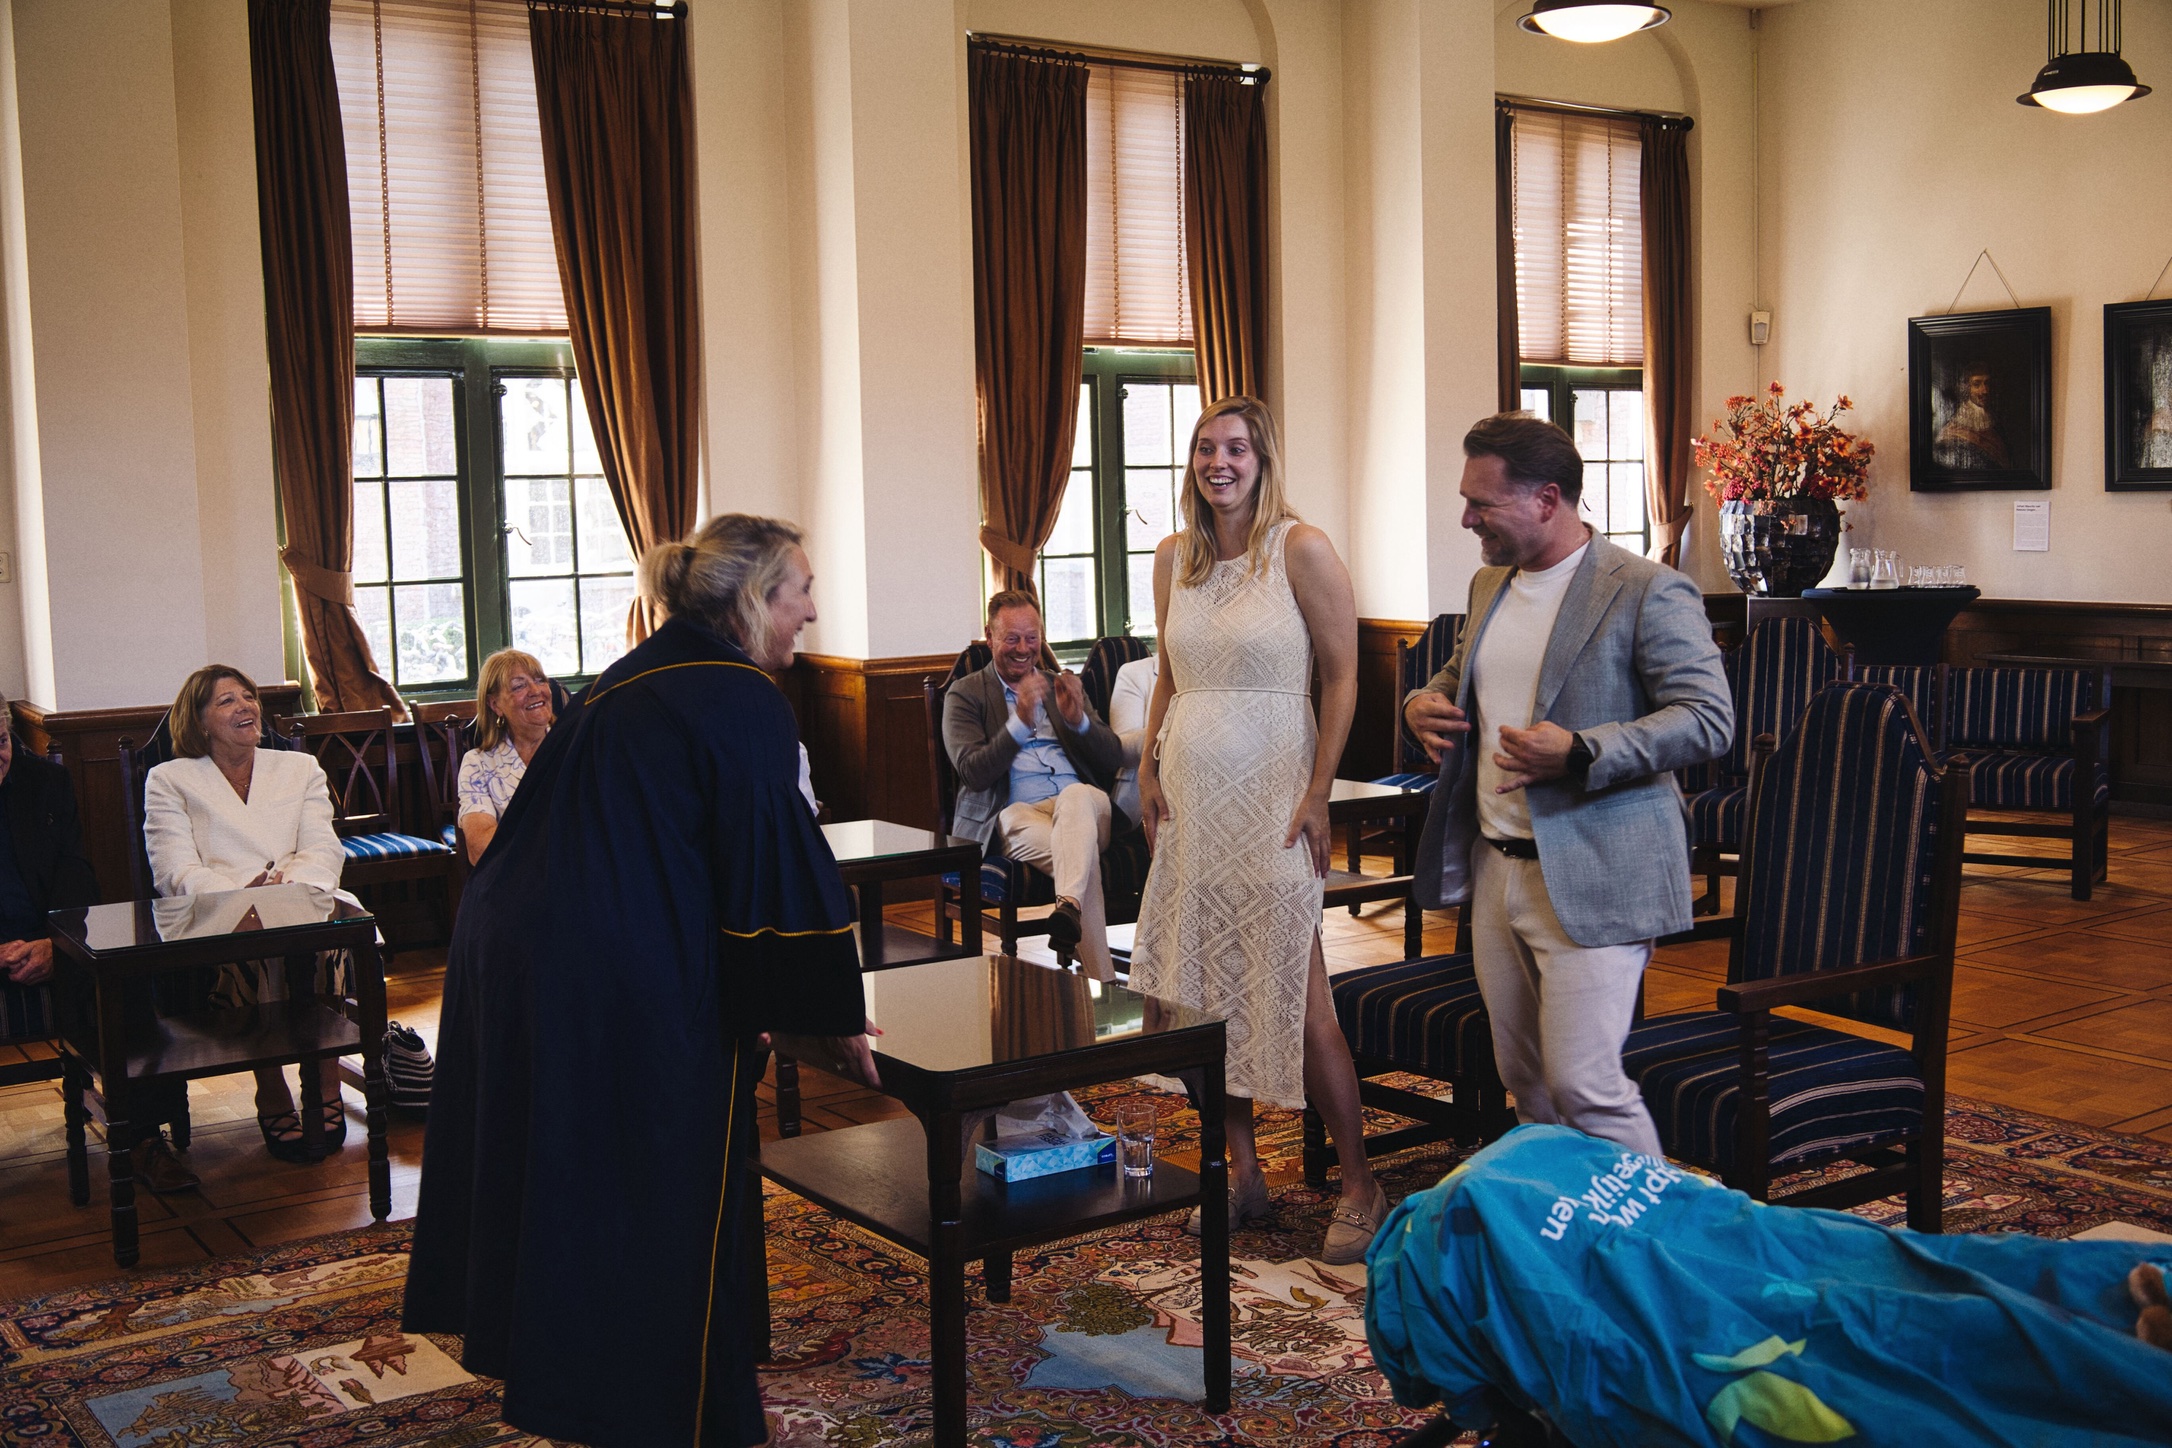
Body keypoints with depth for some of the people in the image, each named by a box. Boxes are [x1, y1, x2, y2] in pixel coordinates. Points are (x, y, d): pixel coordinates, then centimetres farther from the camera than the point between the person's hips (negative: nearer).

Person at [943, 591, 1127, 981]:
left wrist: (1078, 718, -7)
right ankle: (1103, 984, -39)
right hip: (1015, 813, -3)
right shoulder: (965, 694, 13)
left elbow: (1113, 759, 15)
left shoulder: (1061, 686, 24)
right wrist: (1020, 722, -18)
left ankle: (1069, 905, -58)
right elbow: (972, 772, -3)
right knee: (1083, 853, -35)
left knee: (1077, 795, -36)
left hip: (1083, 806, 3)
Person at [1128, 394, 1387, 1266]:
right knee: (1209, 993, 8)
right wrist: (1148, 767, 8)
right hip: (1190, 799, 6)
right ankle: (1242, 1170, 20)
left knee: (1296, 996, -6)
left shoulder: (1301, 550, -7)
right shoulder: (1173, 558, 10)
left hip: (1268, 797, -6)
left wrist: (1319, 793, -13)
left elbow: (1342, 677, -7)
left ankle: (1359, 1186, 5)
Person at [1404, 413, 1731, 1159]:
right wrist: (1424, 703, 6)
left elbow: (1709, 719, -15)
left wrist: (1580, 754, -25)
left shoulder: (1648, 590, -11)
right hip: (1496, 871, 8)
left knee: (1584, 1085, -10)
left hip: (1591, 881, -8)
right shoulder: (1488, 585, 13)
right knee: (1523, 1081, 14)